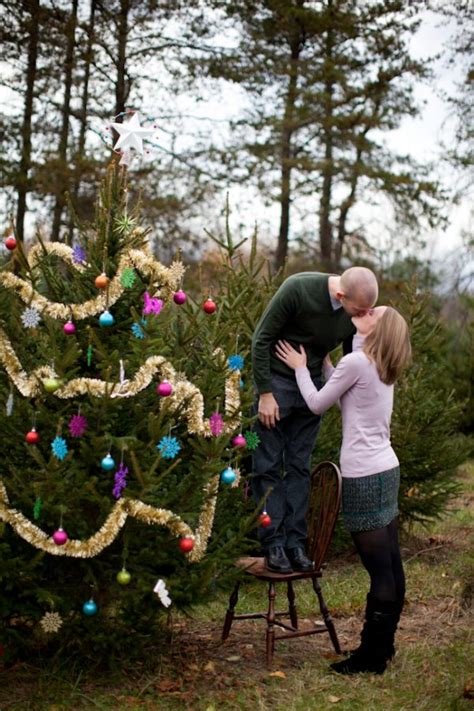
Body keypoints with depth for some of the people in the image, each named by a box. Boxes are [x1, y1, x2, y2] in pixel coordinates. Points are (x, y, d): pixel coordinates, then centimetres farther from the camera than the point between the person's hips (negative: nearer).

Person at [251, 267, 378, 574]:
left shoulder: (359, 308, -11)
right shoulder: (298, 289, -26)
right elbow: (262, 339, -17)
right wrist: (265, 393, -16)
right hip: (276, 380, -4)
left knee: (299, 467, 7)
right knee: (268, 466, 0)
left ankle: (295, 543, 11)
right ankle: (273, 544, 6)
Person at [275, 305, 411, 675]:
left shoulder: (356, 362, -12)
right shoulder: (382, 368, 14)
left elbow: (317, 404, -4)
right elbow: (343, 398, 17)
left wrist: (300, 368, 9)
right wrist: (324, 363, 20)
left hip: (364, 476, -9)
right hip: (386, 469, 9)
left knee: (380, 570, -4)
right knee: (392, 565, 11)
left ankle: (371, 655, 2)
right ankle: (384, 645, 20)